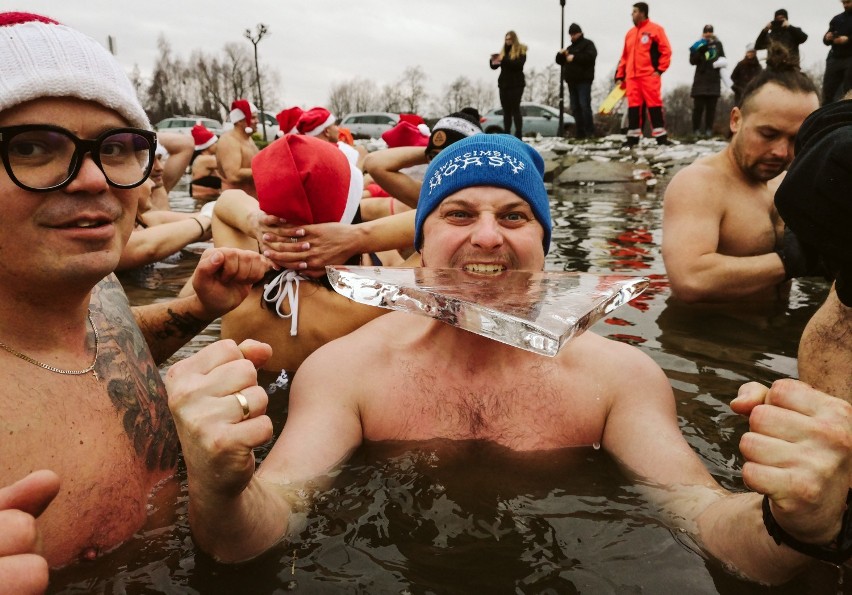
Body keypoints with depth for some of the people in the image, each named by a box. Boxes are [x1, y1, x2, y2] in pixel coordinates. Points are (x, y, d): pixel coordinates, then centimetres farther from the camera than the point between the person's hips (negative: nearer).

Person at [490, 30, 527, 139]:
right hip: (504, 84, 5)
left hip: (516, 84, -5)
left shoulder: (521, 51, -1)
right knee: (506, 110, 4)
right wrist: (493, 61, -11)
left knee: (515, 109, -10)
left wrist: (504, 59, -26)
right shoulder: (503, 51, 14)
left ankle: (518, 135, -11)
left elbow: (519, 64, -18)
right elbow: (494, 67, 12)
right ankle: (506, 134, 5)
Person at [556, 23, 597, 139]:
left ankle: (590, 132, -17)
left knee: (584, 105, -16)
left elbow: (590, 56, -14)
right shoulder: (570, 47, 26)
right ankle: (580, 133, 5)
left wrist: (574, 57, -17)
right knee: (575, 108, 3)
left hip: (583, 80, -7)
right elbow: (559, 61, 24)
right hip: (572, 81, 7)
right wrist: (560, 54, 2)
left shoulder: (587, 44, 4)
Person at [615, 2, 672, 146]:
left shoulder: (655, 29, 0)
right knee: (633, 106, 3)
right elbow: (625, 56, 20)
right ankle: (633, 136, 7)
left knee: (654, 105, -6)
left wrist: (660, 70, -10)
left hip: (649, 75, -5)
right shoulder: (630, 33, 19)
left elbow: (666, 51, -4)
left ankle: (661, 135, -3)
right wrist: (620, 75, 15)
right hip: (631, 76, 6)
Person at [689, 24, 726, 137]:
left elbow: (722, 57, 23)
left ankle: (709, 129, 4)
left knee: (711, 106, 1)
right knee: (698, 105, -7)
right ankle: (696, 129, -1)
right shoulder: (699, 45, 5)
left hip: (714, 79, 3)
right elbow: (692, 61, -3)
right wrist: (700, 52, -18)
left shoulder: (718, 44, 13)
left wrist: (721, 61, 1)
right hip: (701, 79, -3)